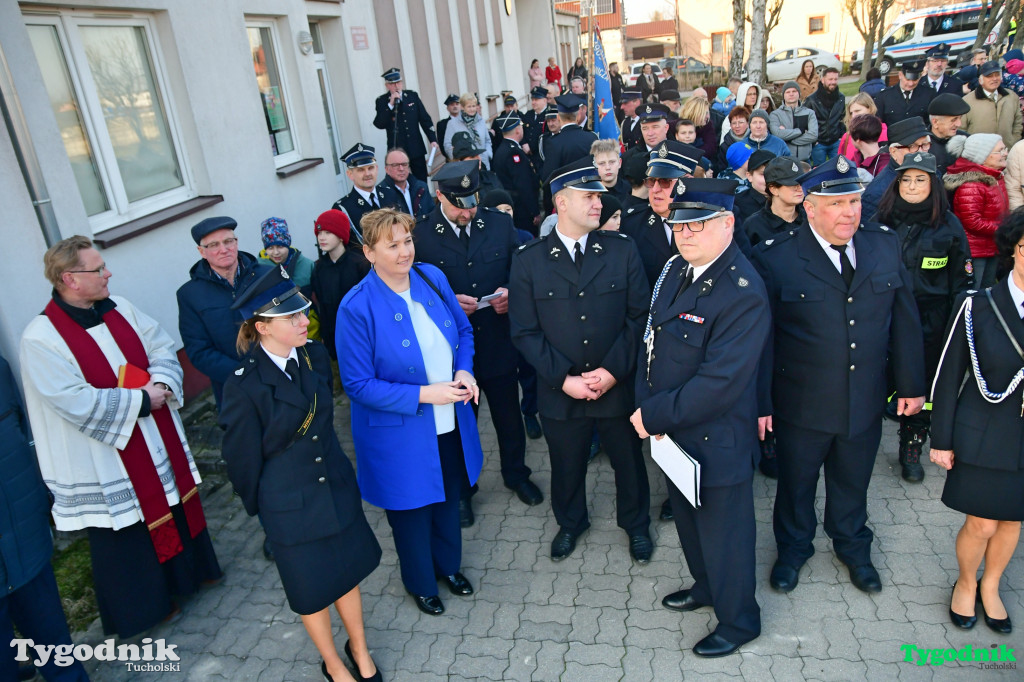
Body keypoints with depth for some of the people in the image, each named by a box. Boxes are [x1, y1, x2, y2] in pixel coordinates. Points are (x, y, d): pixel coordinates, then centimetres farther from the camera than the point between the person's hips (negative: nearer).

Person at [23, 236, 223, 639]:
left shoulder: (118, 310, -1)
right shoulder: (41, 339, -20)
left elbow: (163, 348, 3)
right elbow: (78, 403, -25)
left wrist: (161, 385, -16)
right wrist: (140, 401, -20)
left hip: (159, 441, 6)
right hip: (107, 461, -6)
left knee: (175, 504, 22)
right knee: (126, 534, 11)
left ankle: (189, 571, 45)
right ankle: (146, 604, 32)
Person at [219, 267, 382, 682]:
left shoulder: (315, 357, -9)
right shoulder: (244, 386, -24)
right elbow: (243, 458, -11)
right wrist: (256, 507, 2)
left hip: (337, 487, 4)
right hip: (291, 506, -4)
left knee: (347, 572, 20)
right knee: (312, 590, 16)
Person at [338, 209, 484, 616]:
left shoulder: (432, 278, -6)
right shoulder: (357, 308, -23)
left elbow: (463, 330, 8)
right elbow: (358, 384, -19)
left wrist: (464, 370, -12)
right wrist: (423, 394, -25)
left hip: (450, 425, 5)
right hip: (401, 436, -5)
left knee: (449, 497, 26)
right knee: (411, 510, 17)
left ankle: (448, 563, 54)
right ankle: (420, 582, 46)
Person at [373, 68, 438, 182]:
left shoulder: (412, 95, 7)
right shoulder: (382, 101, 0)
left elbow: (425, 119, 9)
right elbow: (379, 125, -12)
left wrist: (433, 140, 2)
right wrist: (390, 105, -17)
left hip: (416, 149, 3)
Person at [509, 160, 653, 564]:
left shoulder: (622, 249, -4)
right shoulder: (529, 259, -6)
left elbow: (639, 315, -5)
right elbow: (525, 331, -7)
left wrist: (613, 370, -14)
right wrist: (563, 378, -15)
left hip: (618, 387, 1)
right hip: (560, 392, 0)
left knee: (629, 462, 18)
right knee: (566, 466, 19)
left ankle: (636, 524, 47)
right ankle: (570, 523, 48)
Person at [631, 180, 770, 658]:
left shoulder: (743, 294, -27)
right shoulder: (677, 268, 0)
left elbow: (720, 382, -30)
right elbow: (653, 336, 4)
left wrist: (654, 415, -22)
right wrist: (646, 403, -8)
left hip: (716, 443, -8)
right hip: (674, 432, 8)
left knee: (723, 532, 14)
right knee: (688, 520, 28)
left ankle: (738, 621, 40)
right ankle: (705, 587, 55)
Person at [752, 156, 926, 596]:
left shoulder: (885, 245, -2)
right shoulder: (775, 257, -16)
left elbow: (904, 319, 5)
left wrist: (911, 384, 8)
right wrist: (759, 402, -13)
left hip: (865, 403, 4)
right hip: (801, 406, -3)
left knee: (853, 482, 23)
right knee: (796, 482, 18)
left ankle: (852, 546, 50)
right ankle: (793, 547, 45)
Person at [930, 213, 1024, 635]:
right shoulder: (979, 307, -12)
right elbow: (949, 376, -6)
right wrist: (941, 439, -3)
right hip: (983, 437, -2)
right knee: (982, 523, 8)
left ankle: (990, 587, 42)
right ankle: (966, 585, 37)